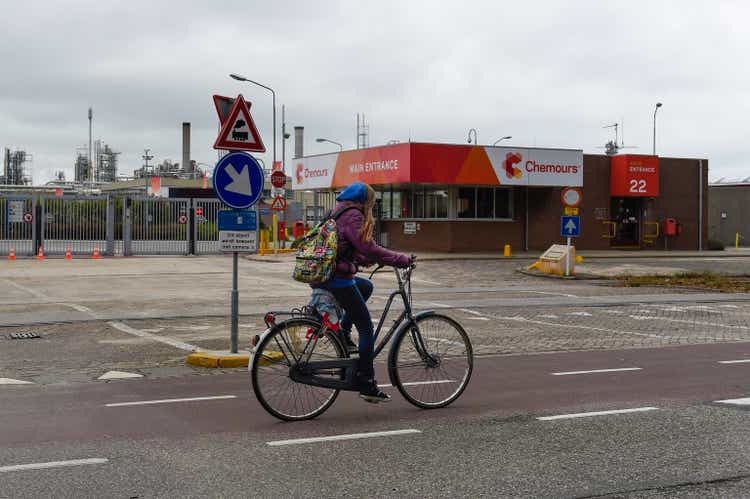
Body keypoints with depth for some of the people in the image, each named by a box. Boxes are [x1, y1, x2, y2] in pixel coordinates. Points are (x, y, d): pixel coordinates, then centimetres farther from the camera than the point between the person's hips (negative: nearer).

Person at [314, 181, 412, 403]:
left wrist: (368, 260, 21)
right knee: (366, 329, 0)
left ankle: (343, 331, 18)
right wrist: (402, 260, -14)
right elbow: (368, 248, -19)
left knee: (366, 286, 33)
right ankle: (367, 385, 0)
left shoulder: (336, 213, 18)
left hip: (322, 276, 9)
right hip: (338, 279, -9)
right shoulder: (353, 216, -11)